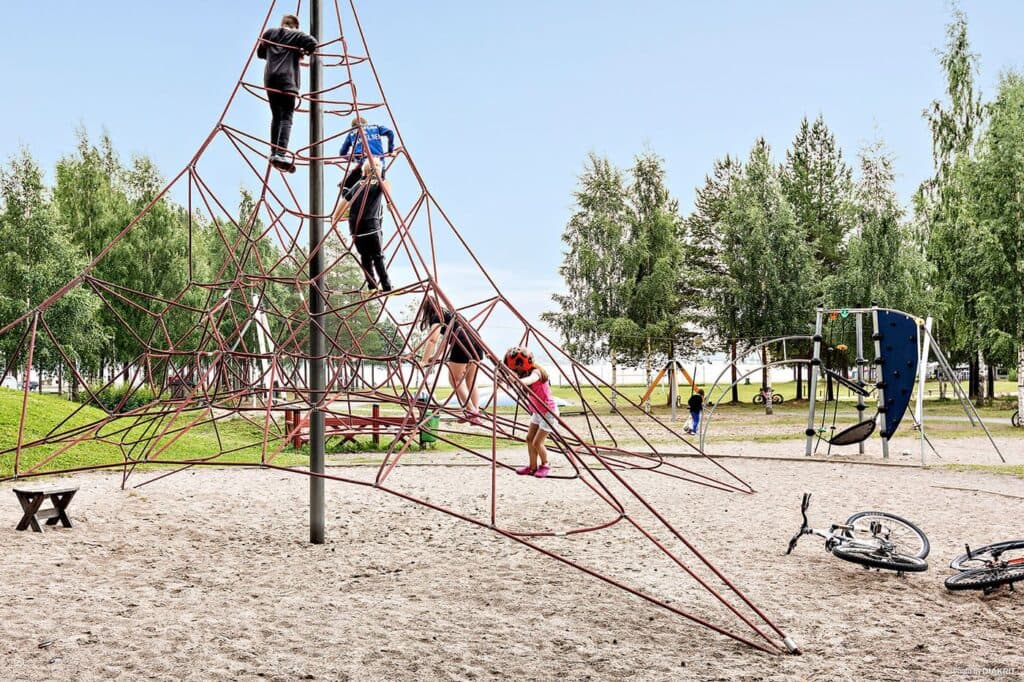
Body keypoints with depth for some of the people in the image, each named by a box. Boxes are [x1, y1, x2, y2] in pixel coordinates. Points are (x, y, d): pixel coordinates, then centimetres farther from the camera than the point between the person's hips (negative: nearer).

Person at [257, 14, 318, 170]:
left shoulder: (269, 33, 19)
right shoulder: (296, 35, 7)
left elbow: (260, 53, 26)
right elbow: (312, 43, -8)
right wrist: (303, 52, 11)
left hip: (270, 79, 5)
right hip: (287, 79, -5)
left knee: (276, 116, 13)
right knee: (286, 117, -11)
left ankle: (274, 153, 8)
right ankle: (281, 154, -25)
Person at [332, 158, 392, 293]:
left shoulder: (358, 184, 15)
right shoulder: (380, 183, 4)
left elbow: (344, 201, 18)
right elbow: (387, 186, -21)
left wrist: (335, 217, 26)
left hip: (355, 226, 4)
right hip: (372, 225, -4)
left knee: (365, 257, 11)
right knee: (378, 257, -1)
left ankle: (371, 286, 5)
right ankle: (386, 287, -7)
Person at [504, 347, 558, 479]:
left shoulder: (536, 371, -27)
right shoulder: (525, 372, -1)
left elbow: (531, 379, -50)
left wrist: (518, 380, -69)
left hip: (548, 412, -9)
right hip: (537, 412, 9)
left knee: (537, 442, -7)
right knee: (530, 439, 7)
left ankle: (545, 465, 15)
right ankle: (533, 466, 18)